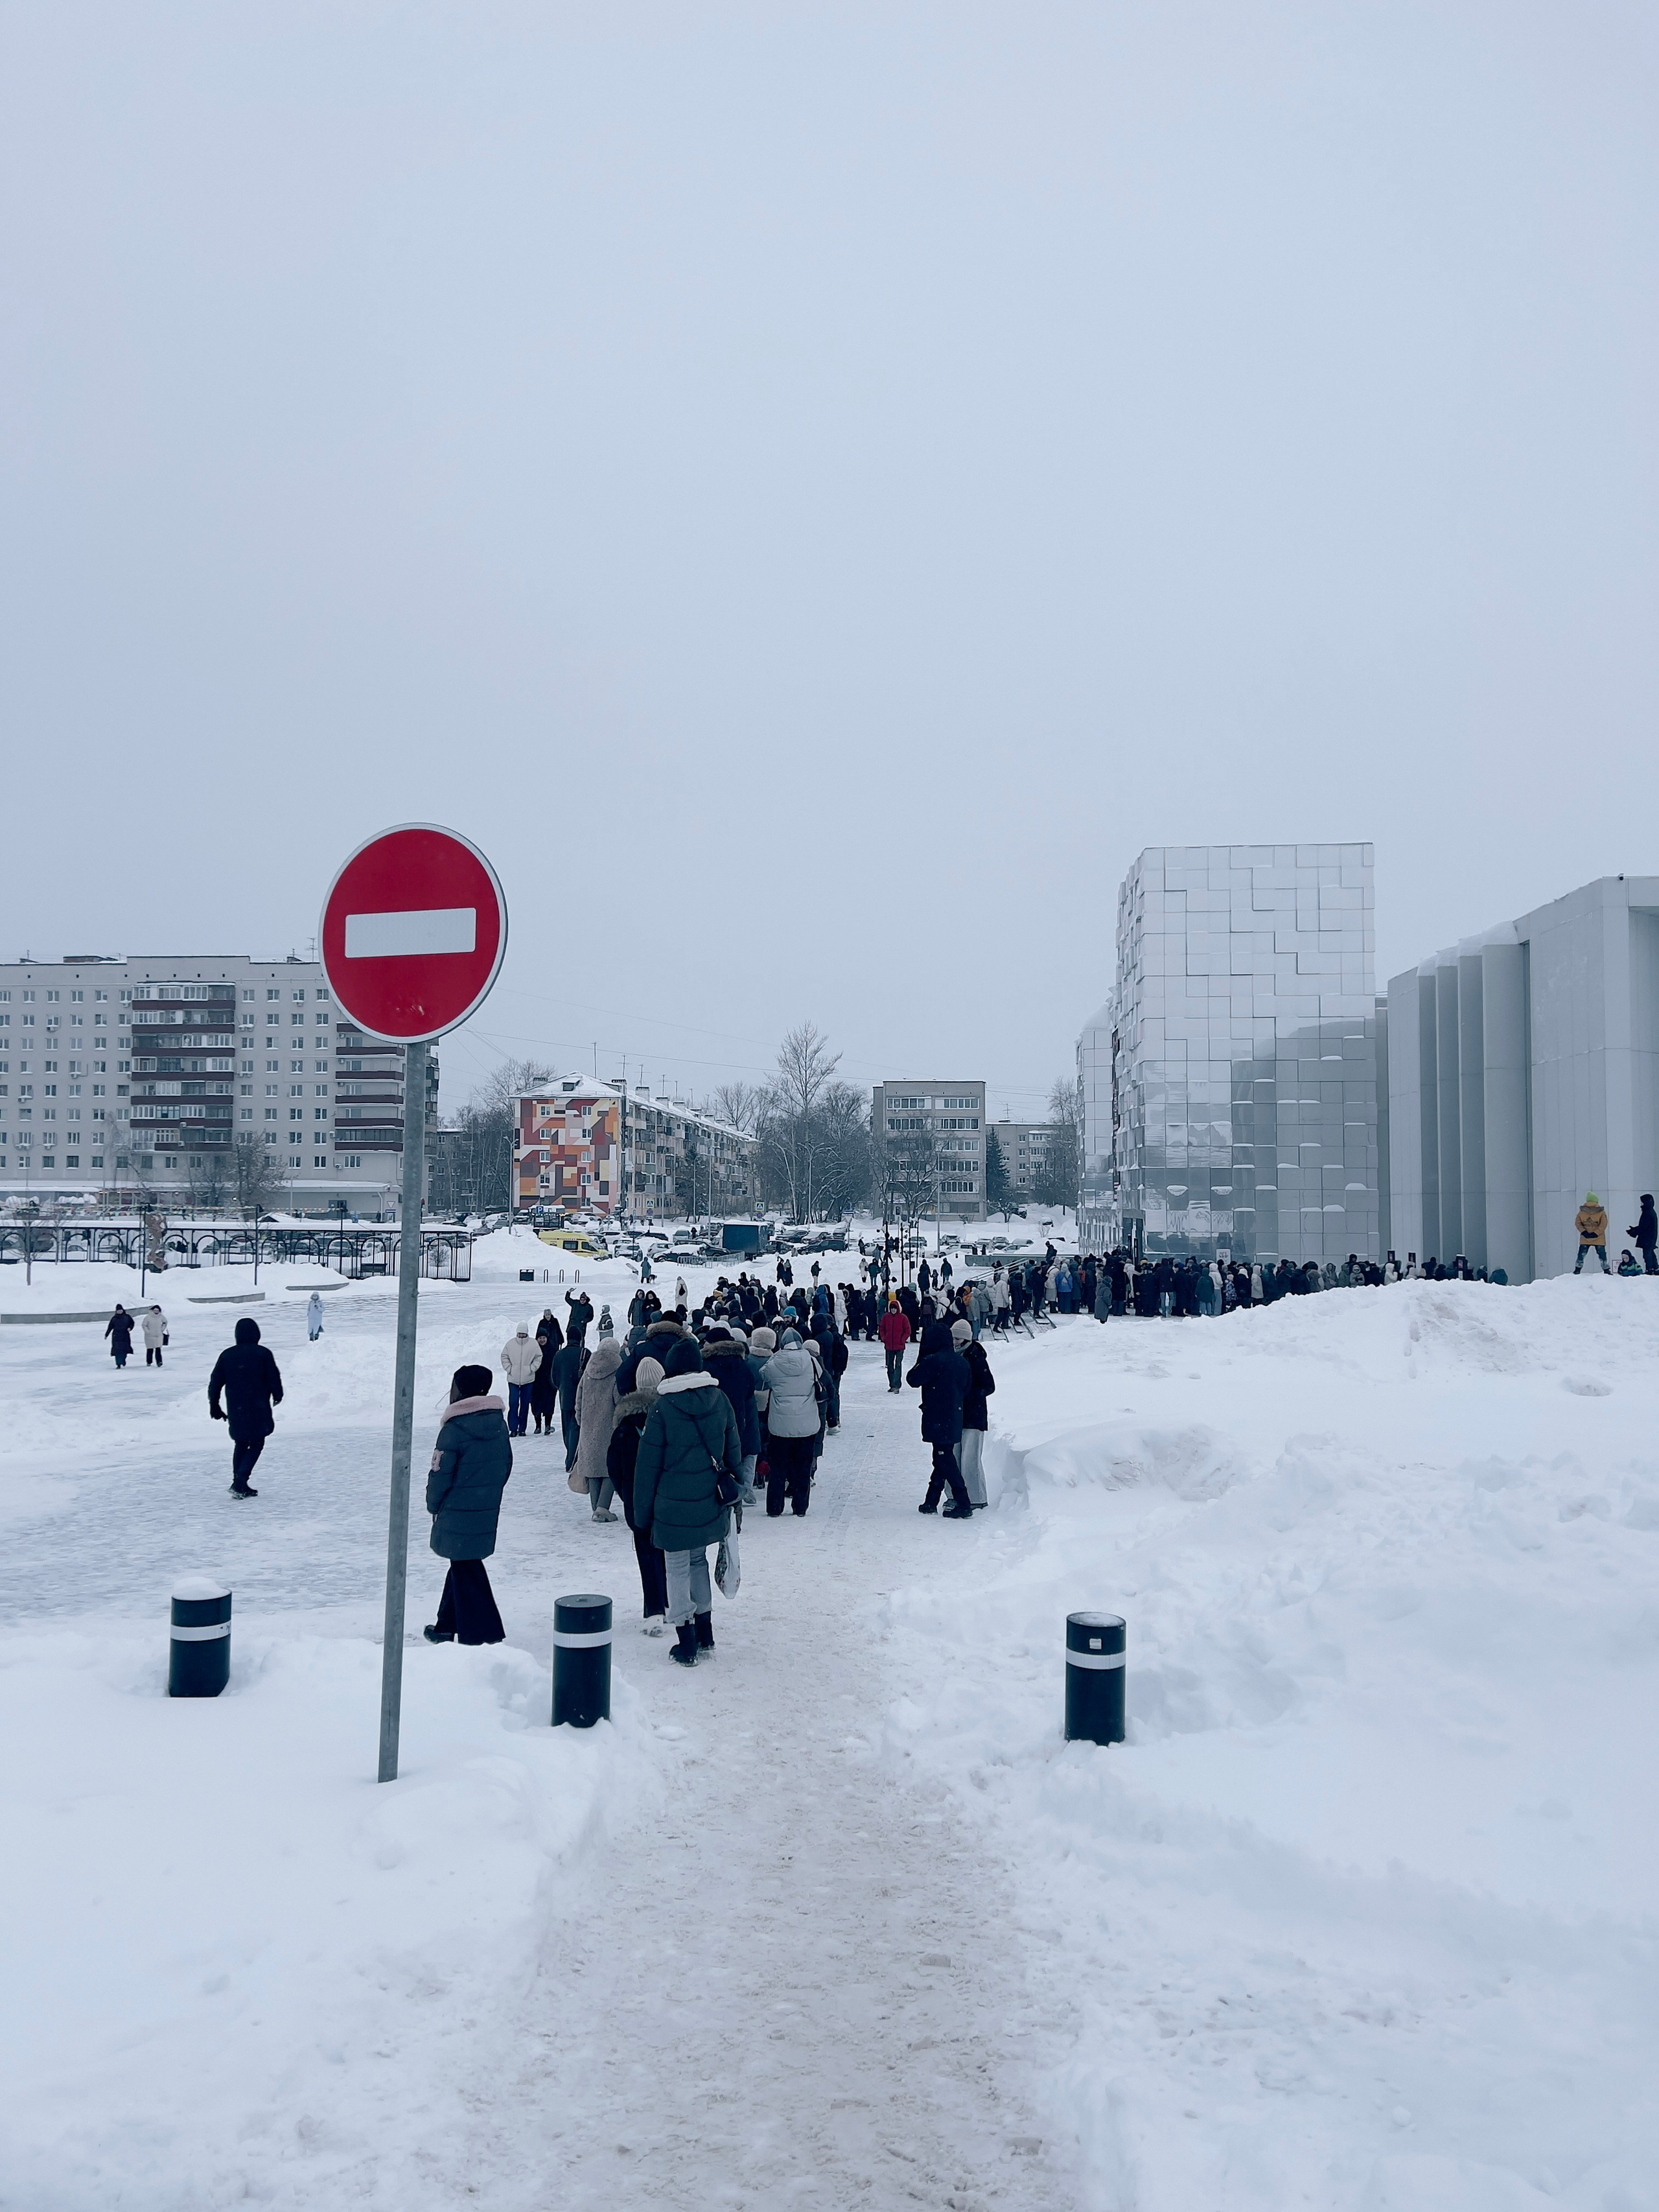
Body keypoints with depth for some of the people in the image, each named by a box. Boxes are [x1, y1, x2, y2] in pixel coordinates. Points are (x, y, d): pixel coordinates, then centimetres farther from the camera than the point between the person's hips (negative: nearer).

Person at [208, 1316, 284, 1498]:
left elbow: (215, 1383, 7)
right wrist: (277, 1396, 16)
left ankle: (239, 1485, 15)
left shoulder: (226, 1355, 3)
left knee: (240, 1445, 17)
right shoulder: (263, 1354, -8)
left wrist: (214, 1406, 18)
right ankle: (240, 1483, -10)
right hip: (258, 1410, -4)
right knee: (256, 1445, 6)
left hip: (235, 1410, 4)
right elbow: (274, 1379, -4)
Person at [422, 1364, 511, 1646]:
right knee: (462, 1566, 19)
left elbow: (440, 1474, -14)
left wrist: (433, 1505, 3)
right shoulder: (499, 1422, 3)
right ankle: (447, 1626, 31)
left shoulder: (454, 1429, -18)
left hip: (458, 1514, -7)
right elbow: (506, 1465, 10)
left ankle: (483, 1635, 1)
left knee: (466, 1570, 1)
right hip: (488, 1512, 7)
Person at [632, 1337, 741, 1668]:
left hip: (674, 1505, -5)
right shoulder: (720, 1400, -1)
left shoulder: (662, 1407, -13)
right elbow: (733, 1449, 8)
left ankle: (687, 1645, 9)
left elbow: (648, 1462, -8)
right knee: (699, 1560, 21)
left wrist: (643, 1507, 2)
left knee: (678, 1567, 7)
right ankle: (705, 1633, 27)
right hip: (711, 1502, 5)